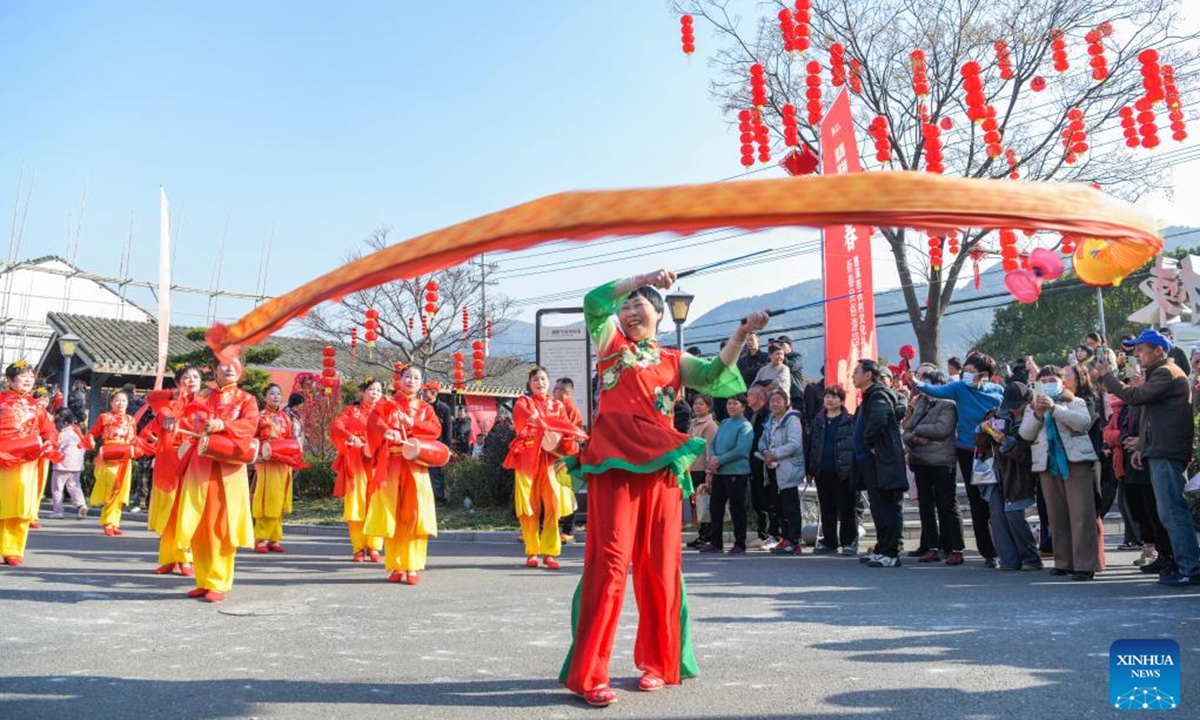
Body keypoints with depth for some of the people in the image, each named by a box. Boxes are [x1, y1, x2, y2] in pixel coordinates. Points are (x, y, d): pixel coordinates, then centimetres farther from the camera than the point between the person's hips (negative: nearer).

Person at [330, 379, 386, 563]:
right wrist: (351, 437, -26)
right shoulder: (351, 411, 12)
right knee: (356, 505, -3)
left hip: (377, 463, 1)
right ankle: (358, 549, 3)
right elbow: (335, 427, -6)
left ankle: (374, 548, 1)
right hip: (355, 463, -1)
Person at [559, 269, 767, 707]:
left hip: (661, 466, 3)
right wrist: (644, 277, -5)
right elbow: (594, 302, -1)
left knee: (660, 565, 4)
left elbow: (714, 374, 4)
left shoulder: (675, 361, 19)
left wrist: (742, 333, -8)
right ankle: (587, 673, -4)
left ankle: (659, 662, 19)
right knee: (609, 562, -9)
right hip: (614, 463, -2)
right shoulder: (611, 342, 15)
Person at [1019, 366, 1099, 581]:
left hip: (1075, 460, -3)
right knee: (1057, 515, 4)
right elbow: (1025, 433, 6)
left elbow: (1084, 422, -9)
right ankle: (1064, 562, 12)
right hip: (1048, 464, 3)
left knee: (1081, 513, -10)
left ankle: (1085, 565, -10)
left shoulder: (1075, 402, 12)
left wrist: (1054, 408, -17)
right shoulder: (1033, 406, 20)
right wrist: (1038, 414, -10)